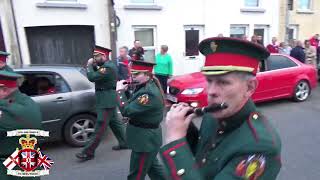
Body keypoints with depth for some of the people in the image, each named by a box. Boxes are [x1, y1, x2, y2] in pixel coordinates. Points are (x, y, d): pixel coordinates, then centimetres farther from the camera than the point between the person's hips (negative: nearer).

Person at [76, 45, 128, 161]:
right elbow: (97, 75, 16)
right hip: (108, 99, 11)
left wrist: (89, 65, -10)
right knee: (114, 122, 18)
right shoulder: (108, 65, 13)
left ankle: (88, 152, 3)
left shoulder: (108, 67, -20)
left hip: (106, 101, -11)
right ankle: (123, 143, 29)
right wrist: (94, 66, -1)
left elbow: (92, 78, -26)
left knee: (100, 127, -4)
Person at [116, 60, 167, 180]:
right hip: (148, 137, 10)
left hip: (145, 139, -10)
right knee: (152, 166, 27)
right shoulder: (147, 86, 4)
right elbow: (133, 104, 10)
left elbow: (126, 111, -26)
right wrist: (125, 90, -4)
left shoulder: (149, 93, -28)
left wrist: (120, 91, -15)